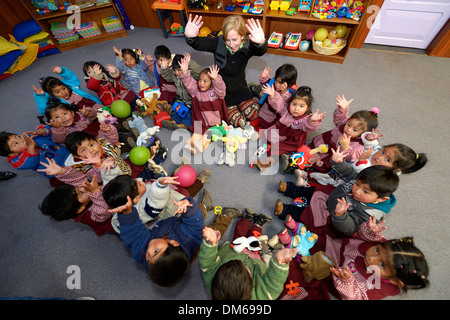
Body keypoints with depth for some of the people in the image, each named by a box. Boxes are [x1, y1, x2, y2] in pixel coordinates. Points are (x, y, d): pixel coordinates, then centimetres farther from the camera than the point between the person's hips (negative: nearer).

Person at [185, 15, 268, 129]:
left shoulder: (248, 46, -17)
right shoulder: (219, 43, -17)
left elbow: (260, 51, -38)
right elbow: (198, 44, -28)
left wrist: (261, 42, -63)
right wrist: (189, 37, -52)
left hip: (239, 86, 2)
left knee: (253, 114, -6)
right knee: (236, 121, -11)